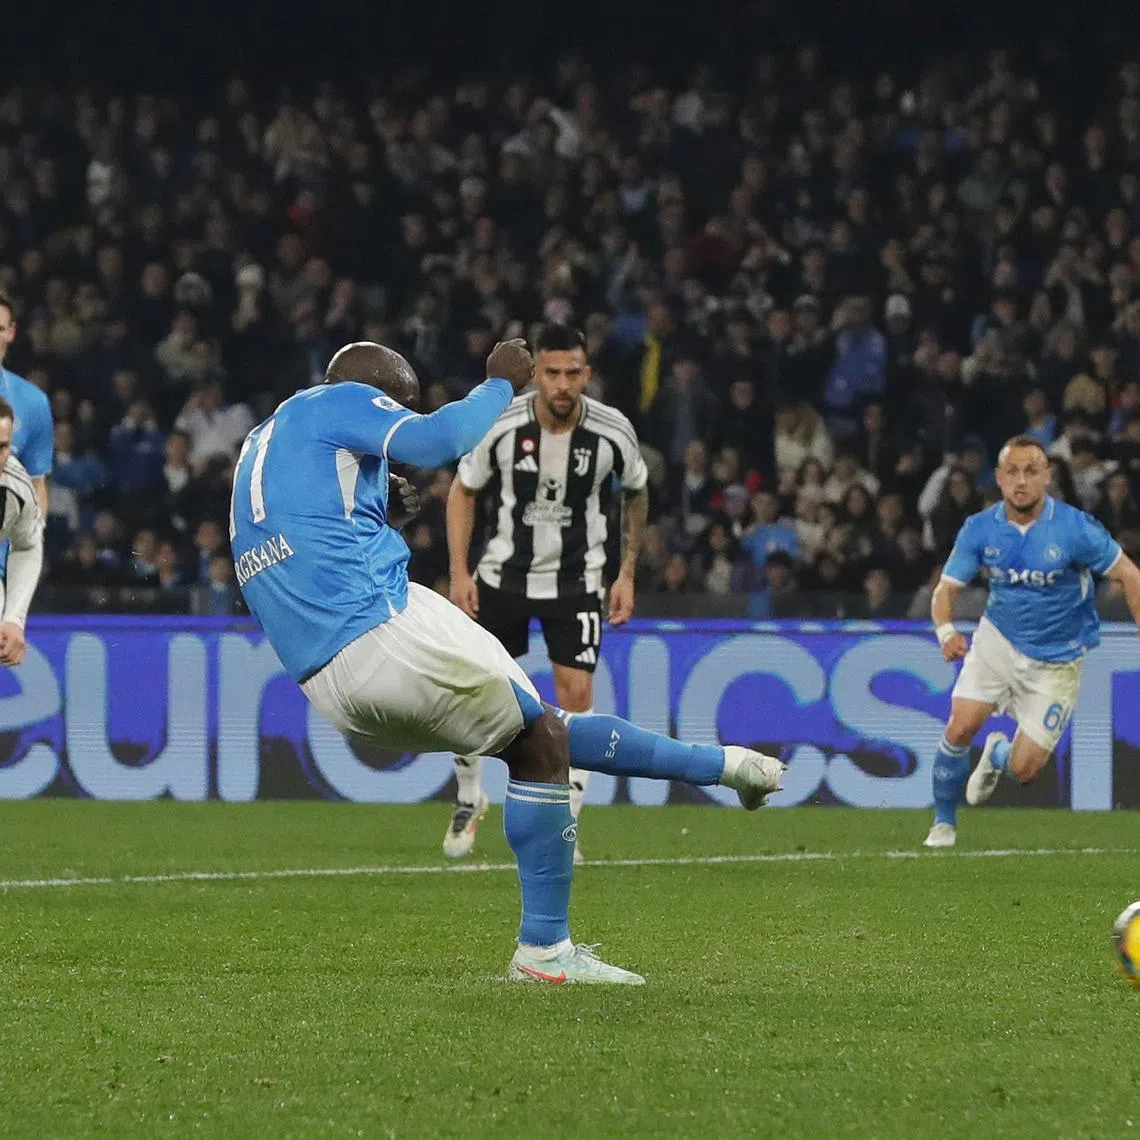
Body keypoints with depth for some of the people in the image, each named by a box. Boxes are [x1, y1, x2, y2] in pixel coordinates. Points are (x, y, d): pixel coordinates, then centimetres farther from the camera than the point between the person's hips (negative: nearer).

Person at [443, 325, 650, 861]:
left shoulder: (612, 431, -13)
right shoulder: (502, 425, -16)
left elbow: (636, 493, 7)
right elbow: (463, 491, 0)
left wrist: (627, 574, 5)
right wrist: (459, 572, -6)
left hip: (576, 580, 0)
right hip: (503, 571, 0)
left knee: (576, 695, -11)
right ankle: (468, 798, 26)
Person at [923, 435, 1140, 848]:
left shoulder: (1075, 528, -21)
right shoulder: (979, 529, -11)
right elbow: (947, 588, -7)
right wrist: (946, 631, -30)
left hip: (1055, 662, -2)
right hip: (997, 640, 2)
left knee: (1023, 769, -5)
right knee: (960, 729, -17)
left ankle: (998, 754, 35)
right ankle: (944, 824, 7)